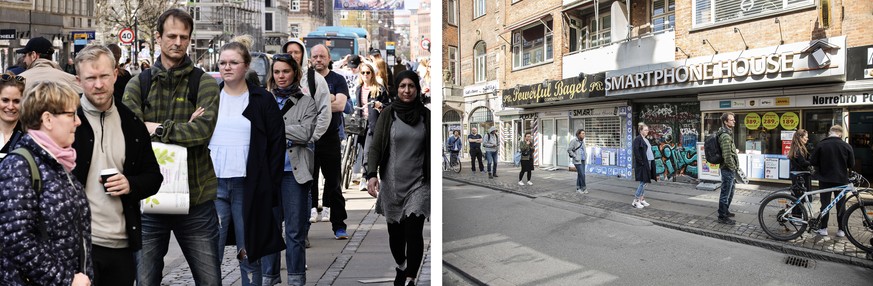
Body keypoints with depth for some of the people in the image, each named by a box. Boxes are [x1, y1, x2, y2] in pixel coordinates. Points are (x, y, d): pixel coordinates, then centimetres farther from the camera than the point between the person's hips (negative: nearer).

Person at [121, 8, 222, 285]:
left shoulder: (205, 83, -1)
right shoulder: (137, 84, 4)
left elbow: (203, 129, -16)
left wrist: (157, 128, -14)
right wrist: (183, 130, -16)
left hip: (196, 199, -1)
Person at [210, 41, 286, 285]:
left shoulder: (262, 100, 2)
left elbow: (277, 144, 0)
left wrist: (271, 186, -5)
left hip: (249, 186, -2)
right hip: (213, 184, 2)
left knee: (249, 253, 6)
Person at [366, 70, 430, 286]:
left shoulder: (426, 115, 1)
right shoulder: (388, 114, -2)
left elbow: (432, 150, 8)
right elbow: (375, 147, -4)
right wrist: (372, 174, -18)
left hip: (418, 183, -1)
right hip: (391, 182, 1)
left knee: (413, 232, -13)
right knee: (395, 231, 13)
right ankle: (400, 266, 40)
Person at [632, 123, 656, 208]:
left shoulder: (646, 139, 17)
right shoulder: (638, 139, -10)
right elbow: (636, 151, -18)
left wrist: (651, 162, 10)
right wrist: (641, 162, -20)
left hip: (648, 163, 9)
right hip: (642, 164, -9)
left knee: (645, 182, 11)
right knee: (643, 182, -8)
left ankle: (642, 199, 17)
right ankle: (635, 201, -2)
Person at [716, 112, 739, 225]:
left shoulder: (728, 134, 14)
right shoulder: (725, 136, -21)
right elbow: (727, 156, -25)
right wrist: (733, 168, -15)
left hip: (729, 169, 11)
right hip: (728, 169, -11)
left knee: (730, 192, 23)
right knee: (725, 193, -4)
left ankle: (725, 211, 37)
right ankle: (722, 217, 3)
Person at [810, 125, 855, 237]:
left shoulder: (821, 145, -9)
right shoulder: (846, 146, -6)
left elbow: (812, 162, -6)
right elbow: (851, 164, 0)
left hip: (825, 179, -1)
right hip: (841, 179, 1)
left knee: (825, 204, 7)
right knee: (841, 205, 9)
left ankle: (823, 228, 9)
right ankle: (841, 230, 14)